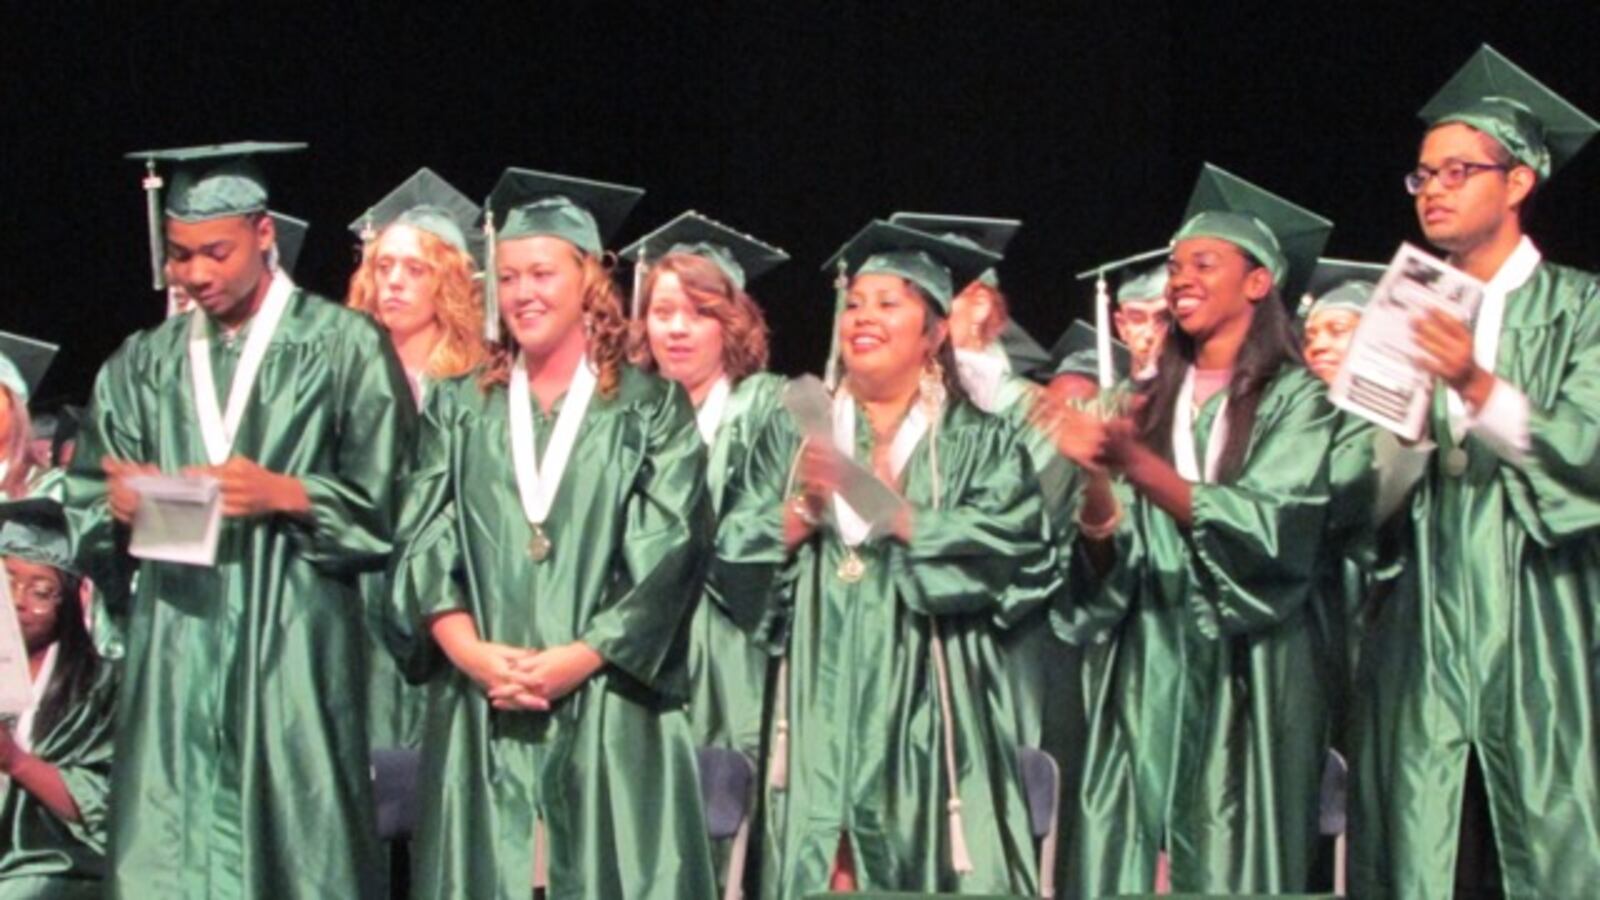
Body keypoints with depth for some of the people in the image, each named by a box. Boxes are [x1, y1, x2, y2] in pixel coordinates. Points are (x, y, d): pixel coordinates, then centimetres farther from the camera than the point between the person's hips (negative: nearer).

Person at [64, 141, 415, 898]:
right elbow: (87, 506, 13)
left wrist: (283, 495, -14)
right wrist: (119, 505, -9)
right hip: (173, 652, 3)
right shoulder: (144, 366, 15)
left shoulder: (343, 347, 4)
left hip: (294, 644, -3)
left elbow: (383, 502, 1)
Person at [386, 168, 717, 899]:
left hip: (608, 714, -2)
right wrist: (473, 654, -11)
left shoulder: (649, 407, 7)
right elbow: (423, 547, 5)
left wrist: (579, 658, -13)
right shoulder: (459, 408, 14)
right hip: (479, 715, 2)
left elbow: (667, 558, -2)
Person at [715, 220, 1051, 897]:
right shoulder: (795, 435, 15)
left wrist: (887, 510, -15)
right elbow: (735, 564, 6)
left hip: (929, 706, -1)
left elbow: (1012, 553, -8)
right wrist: (802, 508, -12)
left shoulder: (981, 443, 9)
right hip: (821, 706, 2)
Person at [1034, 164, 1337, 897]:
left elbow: (1262, 528, -15)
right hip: (1146, 670, 4)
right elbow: (1108, 553, 7)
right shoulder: (1154, 402, 14)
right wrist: (1095, 475, -15)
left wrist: (1133, 460, -25)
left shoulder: (1297, 400, 1)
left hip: (1247, 673, -4)